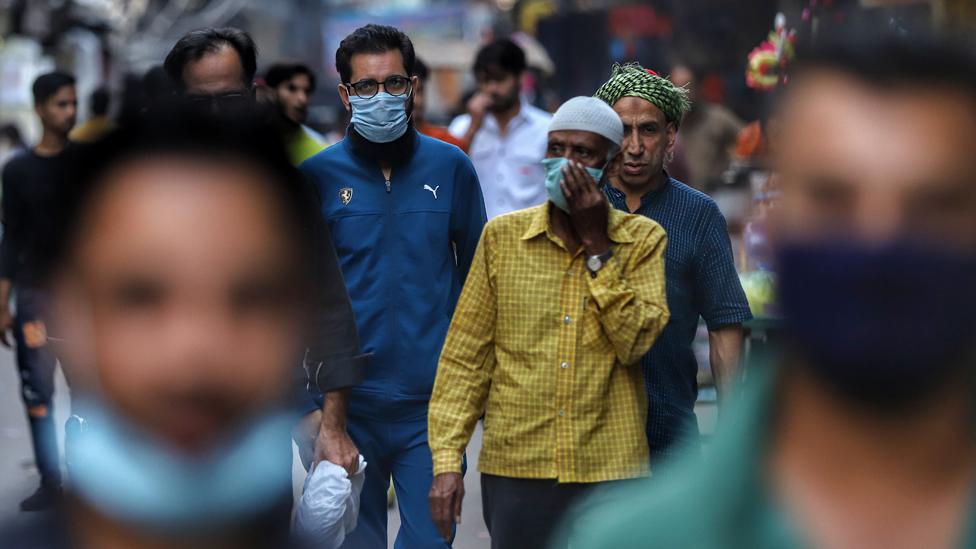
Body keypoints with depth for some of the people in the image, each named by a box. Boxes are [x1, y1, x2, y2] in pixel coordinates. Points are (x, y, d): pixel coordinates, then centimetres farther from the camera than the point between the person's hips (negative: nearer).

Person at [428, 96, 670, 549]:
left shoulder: (644, 240, 3)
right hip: (516, 468, 1)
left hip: (611, 473, -1)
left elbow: (635, 342, -10)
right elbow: (465, 355, 4)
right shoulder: (502, 235, 5)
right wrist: (446, 459, -2)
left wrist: (596, 243, -9)